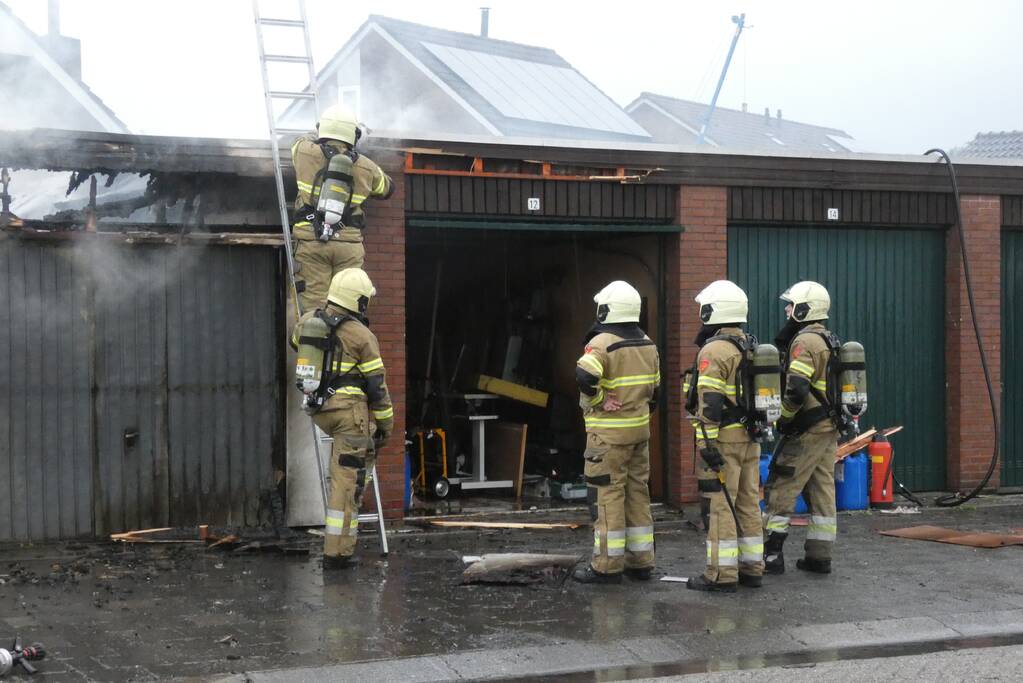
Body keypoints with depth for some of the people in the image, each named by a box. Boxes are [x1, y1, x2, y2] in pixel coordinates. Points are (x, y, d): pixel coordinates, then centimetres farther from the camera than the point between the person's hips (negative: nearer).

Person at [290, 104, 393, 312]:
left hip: (312, 241, -1)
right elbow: (387, 188, 24)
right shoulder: (365, 167, 5)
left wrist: (319, 136, 45)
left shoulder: (305, 153, 1)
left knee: (314, 305, -2)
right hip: (349, 243, 1)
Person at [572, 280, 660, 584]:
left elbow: (584, 376, -32)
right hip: (640, 428, 8)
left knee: (607, 494, -2)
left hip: (609, 432, -8)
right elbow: (655, 388, 17)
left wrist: (596, 400, -17)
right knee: (638, 493, 13)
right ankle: (641, 561, 18)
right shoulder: (648, 345, 10)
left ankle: (608, 565, 1)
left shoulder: (603, 343, -15)